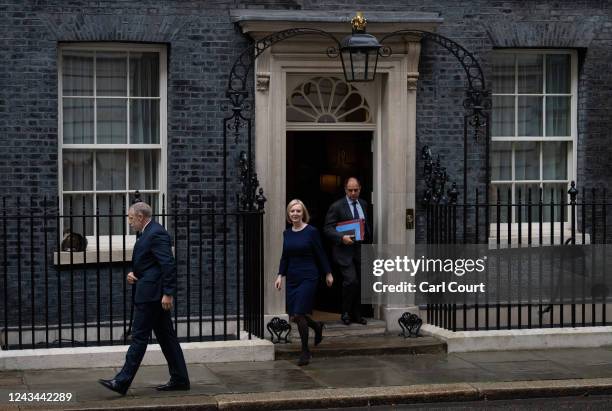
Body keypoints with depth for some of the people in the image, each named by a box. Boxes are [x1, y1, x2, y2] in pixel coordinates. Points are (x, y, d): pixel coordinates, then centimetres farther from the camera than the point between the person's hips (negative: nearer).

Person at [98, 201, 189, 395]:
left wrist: (168, 293, -24)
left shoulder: (156, 234, -15)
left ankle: (122, 382, -7)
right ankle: (179, 379, 15)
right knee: (166, 336, 11)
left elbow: (169, 264, -21)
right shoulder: (144, 234, 18)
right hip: (151, 294, 11)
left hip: (151, 294, -11)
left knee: (139, 336, -8)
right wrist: (133, 274, 8)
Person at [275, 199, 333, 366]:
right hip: (292, 278, 6)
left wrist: (328, 274, 3)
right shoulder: (287, 233, 7)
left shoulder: (311, 231, -9)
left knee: (299, 315, -11)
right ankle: (317, 327, 38)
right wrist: (280, 275, 4)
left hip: (308, 277, -6)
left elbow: (320, 254, -2)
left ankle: (305, 352, 5)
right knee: (293, 316, 7)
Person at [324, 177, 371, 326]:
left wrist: (367, 239, 9)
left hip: (360, 250, 6)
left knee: (360, 283, 8)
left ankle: (356, 315, 20)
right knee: (351, 281, -16)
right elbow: (328, 228, -10)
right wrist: (342, 237, -24)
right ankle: (346, 313, 2)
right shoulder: (337, 206, -7)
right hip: (344, 250, -6)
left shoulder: (363, 204, 12)